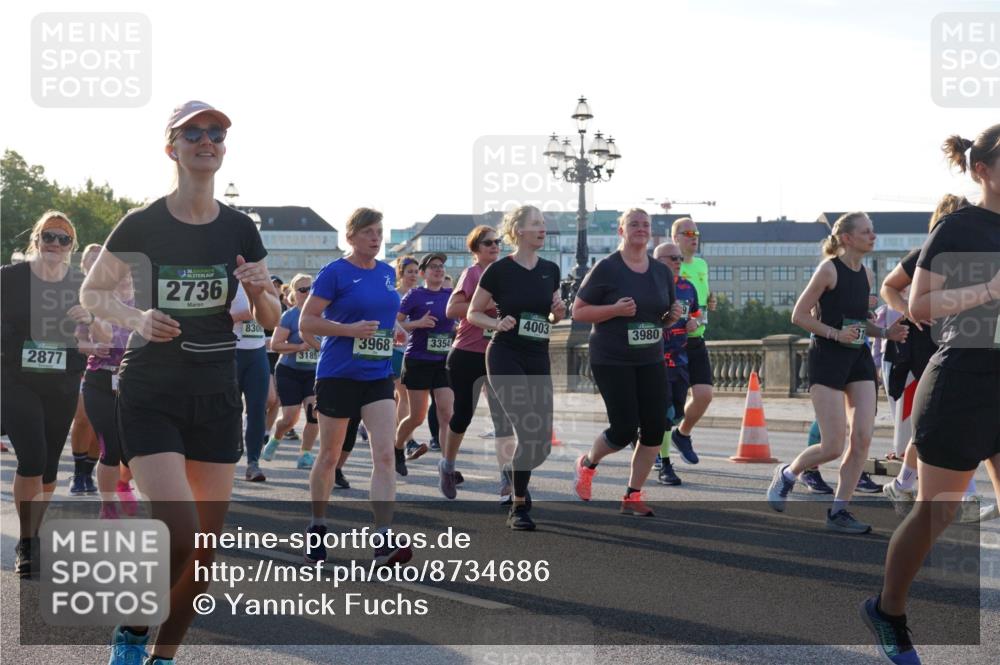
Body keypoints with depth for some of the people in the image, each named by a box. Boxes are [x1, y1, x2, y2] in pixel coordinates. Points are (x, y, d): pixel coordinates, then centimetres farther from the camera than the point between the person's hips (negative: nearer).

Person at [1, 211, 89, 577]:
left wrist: (89, 320, -11)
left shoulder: (81, 286, 4)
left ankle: (34, 538, 26)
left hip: (62, 388, 3)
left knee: (49, 465, 9)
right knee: (32, 458, -16)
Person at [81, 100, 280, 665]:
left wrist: (260, 288, -13)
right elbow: (92, 293, 5)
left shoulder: (240, 229, 3)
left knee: (207, 545, 4)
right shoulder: (142, 226, -6)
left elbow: (271, 321, 9)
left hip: (217, 397, 4)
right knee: (180, 533, -18)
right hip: (151, 397, -4)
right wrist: (136, 319, -13)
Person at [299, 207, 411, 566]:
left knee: (384, 455, -10)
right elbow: (306, 322, -9)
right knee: (329, 456, 9)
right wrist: (350, 329, -21)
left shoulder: (387, 273, 10)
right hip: (338, 375, -4)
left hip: (378, 376, 4)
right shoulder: (334, 273, -8)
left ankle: (383, 541, -14)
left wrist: (394, 328, 6)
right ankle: (317, 529, 28)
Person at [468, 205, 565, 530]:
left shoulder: (550, 270, 7)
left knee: (543, 438, 3)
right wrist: (498, 323, -18)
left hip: (538, 358, 6)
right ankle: (519, 507, -2)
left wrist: (558, 312, -3)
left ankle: (515, 482, 33)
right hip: (505, 357, -6)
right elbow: (473, 313, 0)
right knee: (529, 431, -16)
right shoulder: (499, 270, -8)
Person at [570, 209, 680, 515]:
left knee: (655, 428, -3)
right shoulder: (606, 268, -8)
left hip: (651, 361, 5)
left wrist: (673, 316, -4)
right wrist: (615, 309, -21)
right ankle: (587, 464, 24)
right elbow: (578, 311, -7)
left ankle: (633, 496, 12)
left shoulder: (662, 271, 9)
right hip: (611, 361, -5)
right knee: (625, 430, -8)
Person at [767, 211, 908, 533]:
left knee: (863, 439, -5)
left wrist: (885, 333, 5)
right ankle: (787, 474, 22)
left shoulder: (865, 273, 11)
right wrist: (836, 333, -20)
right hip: (827, 360, -7)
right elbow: (799, 315, -10)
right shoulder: (829, 269, -10)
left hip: (859, 359, 7)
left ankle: (838, 511, 4)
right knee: (833, 447, -7)